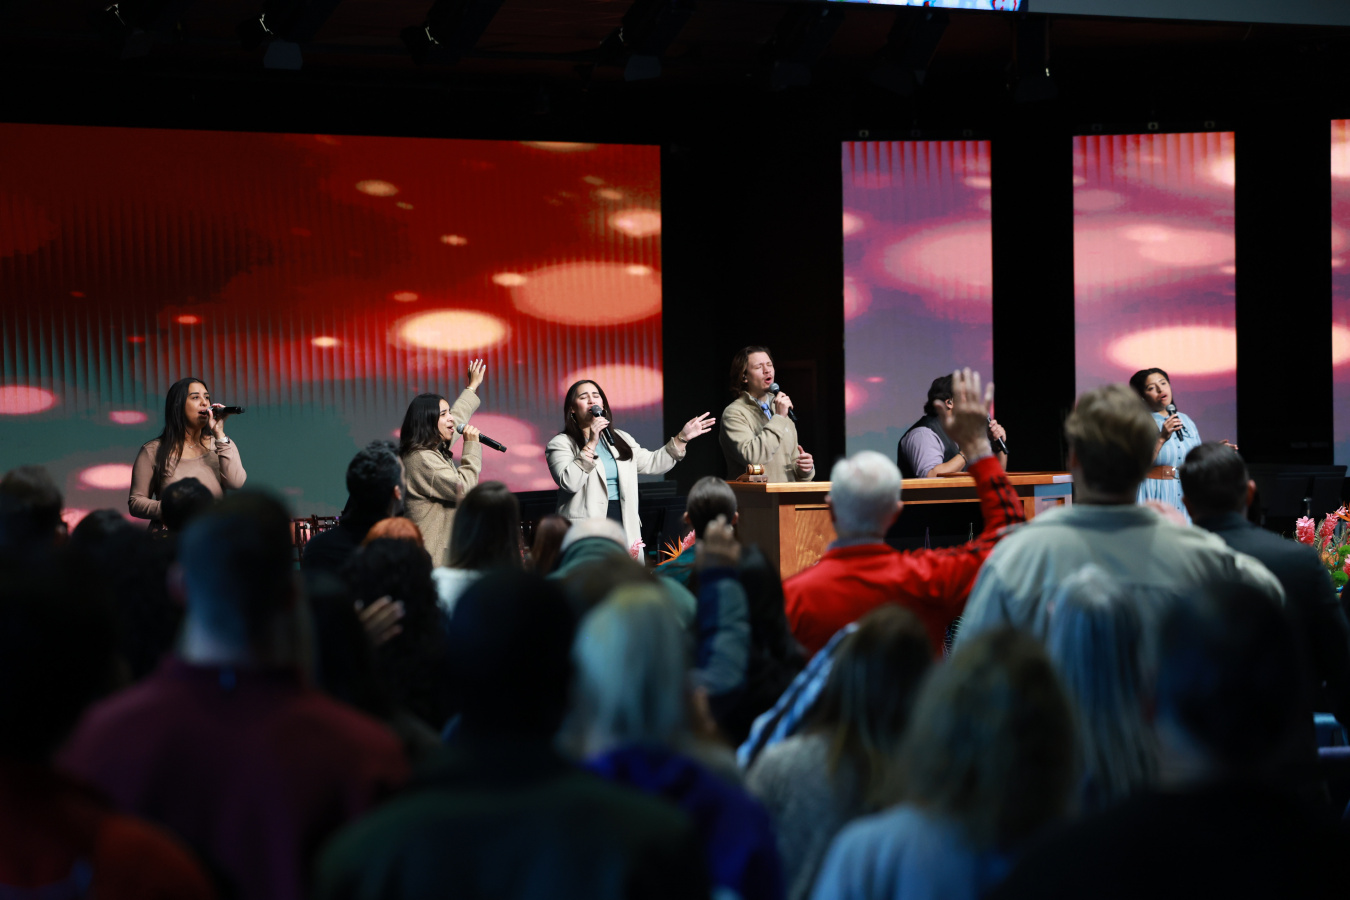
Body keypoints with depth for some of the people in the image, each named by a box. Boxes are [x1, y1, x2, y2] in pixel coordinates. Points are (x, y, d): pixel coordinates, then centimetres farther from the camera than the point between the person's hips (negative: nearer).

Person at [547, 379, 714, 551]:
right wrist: (591, 444, -18)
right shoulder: (562, 444, 0)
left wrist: (682, 438, 14)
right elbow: (569, 483, -16)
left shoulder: (621, 439, 21)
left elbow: (651, 464, 19)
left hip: (625, 528, 6)